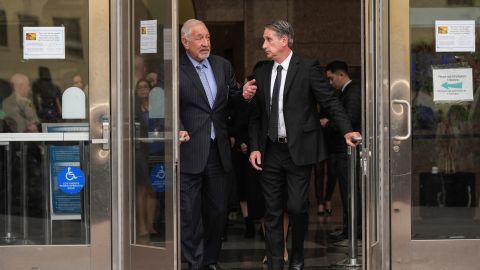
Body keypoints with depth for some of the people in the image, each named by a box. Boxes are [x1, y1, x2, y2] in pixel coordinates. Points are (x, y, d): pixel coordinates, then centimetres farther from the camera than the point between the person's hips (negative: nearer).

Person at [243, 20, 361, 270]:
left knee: (297, 208, -2)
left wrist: (347, 130, -18)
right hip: (271, 151, 4)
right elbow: (256, 115, 13)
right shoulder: (261, 73, 9)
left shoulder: (307, 68, -5)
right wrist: (255, 147, 5)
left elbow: (330, 101, -7)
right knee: (272, 211, 5)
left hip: (299, 150, -4)